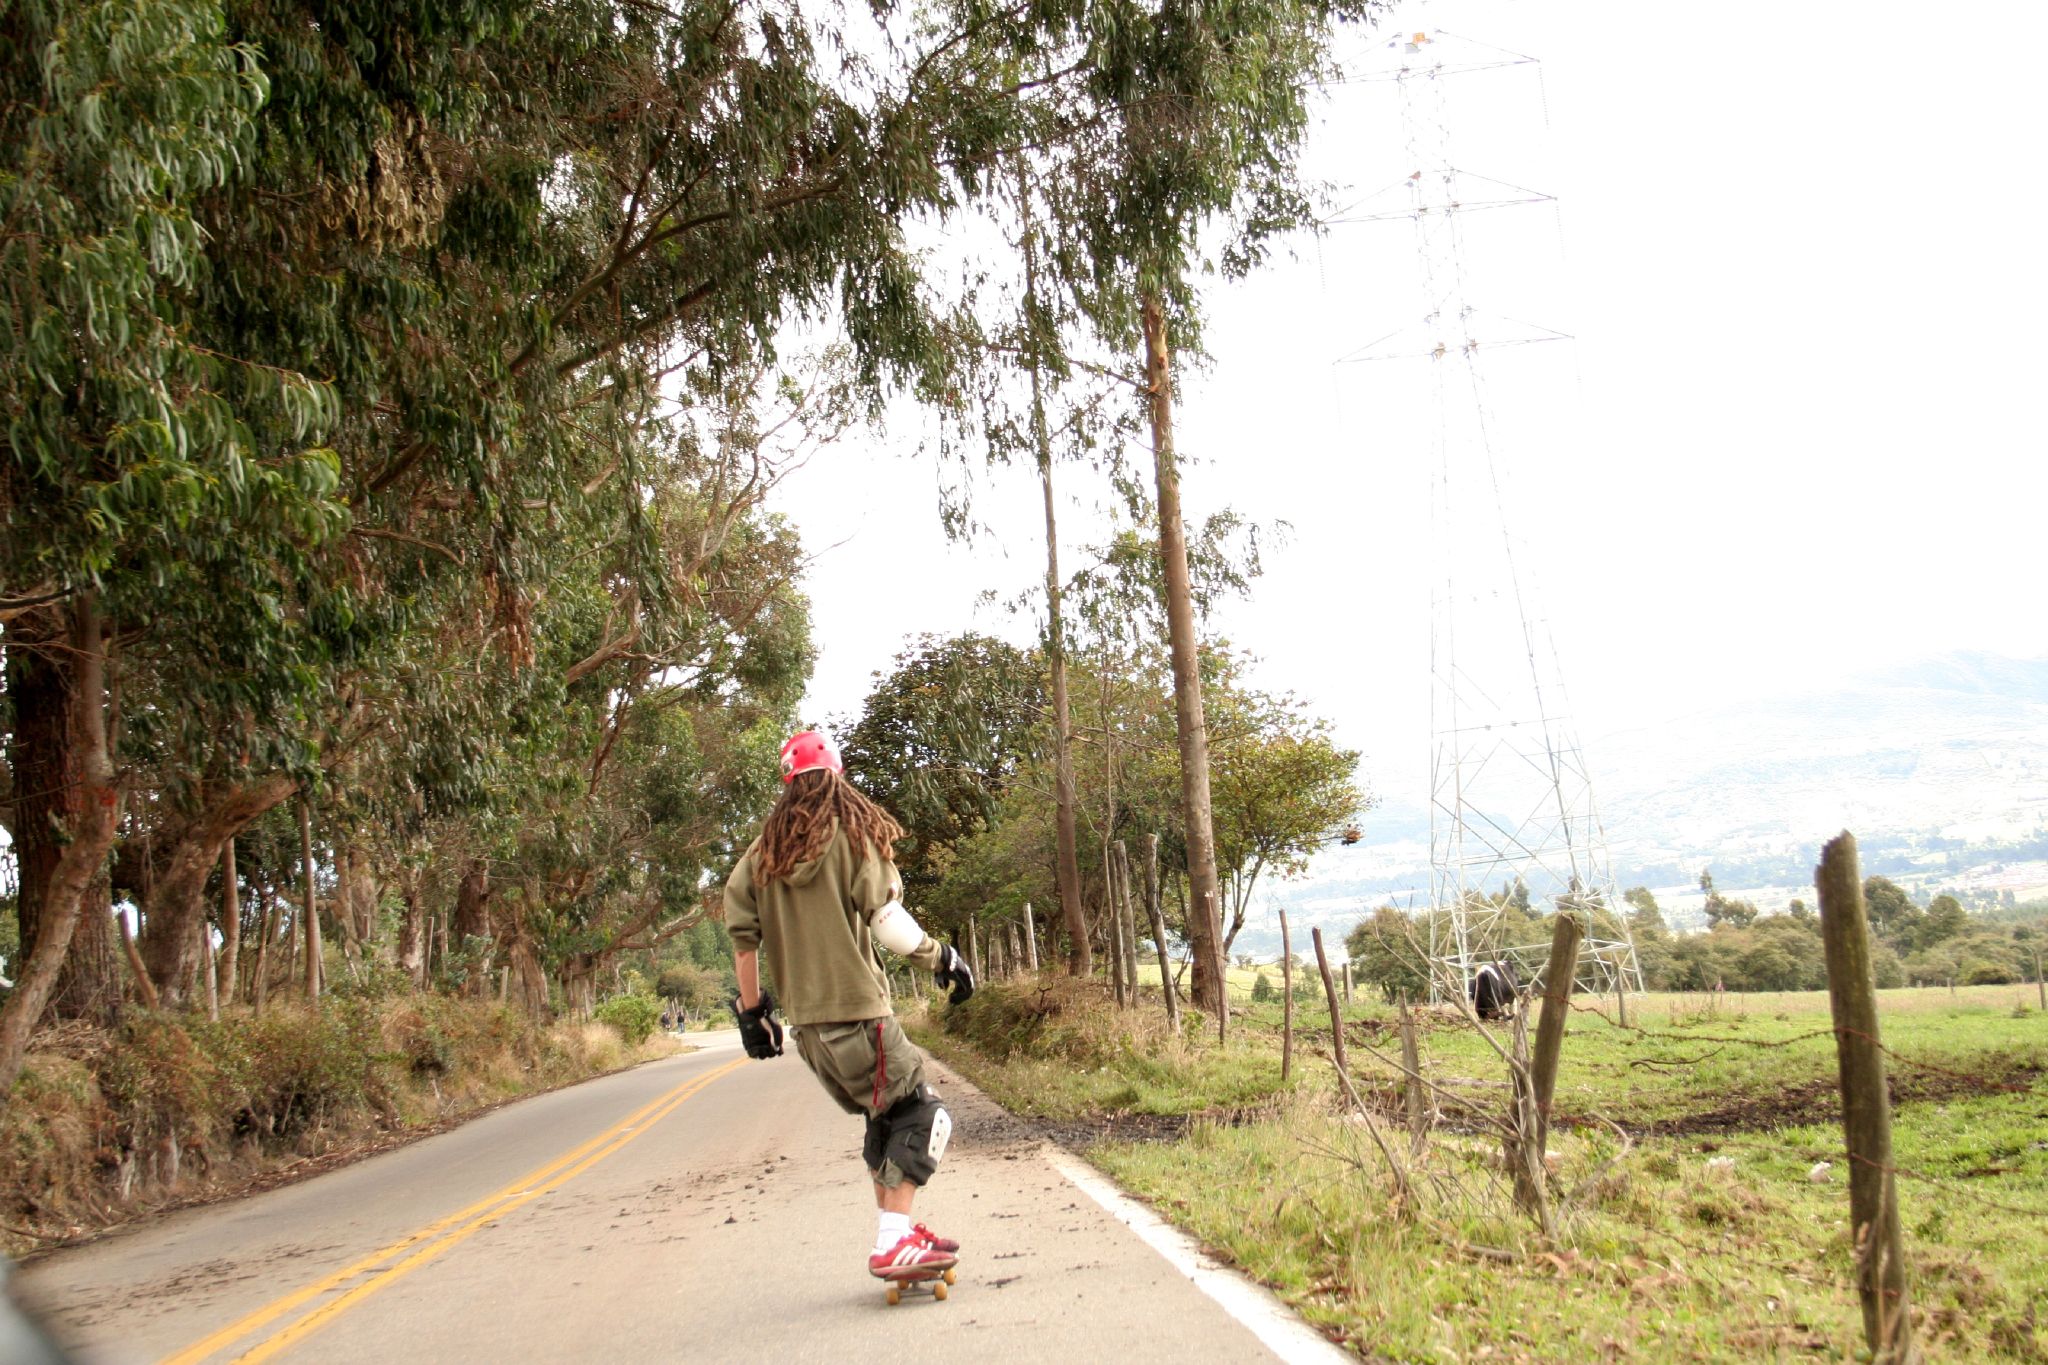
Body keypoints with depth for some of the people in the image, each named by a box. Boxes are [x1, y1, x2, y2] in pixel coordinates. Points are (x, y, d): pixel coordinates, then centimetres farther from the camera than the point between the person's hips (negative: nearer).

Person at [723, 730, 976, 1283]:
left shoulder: (765, 851, 11)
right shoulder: (853, 834, -3)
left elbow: (742, 933, 7)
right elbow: (885, 918, -13)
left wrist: (752, 1009, 14)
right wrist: (941, 958, -3)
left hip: (804, 1019, 6)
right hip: (856, 1009, -6)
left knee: (886, 1116, 20)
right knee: (921, 1113, 1)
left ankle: (892, 1229, 25)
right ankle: (894, 1243, -7)